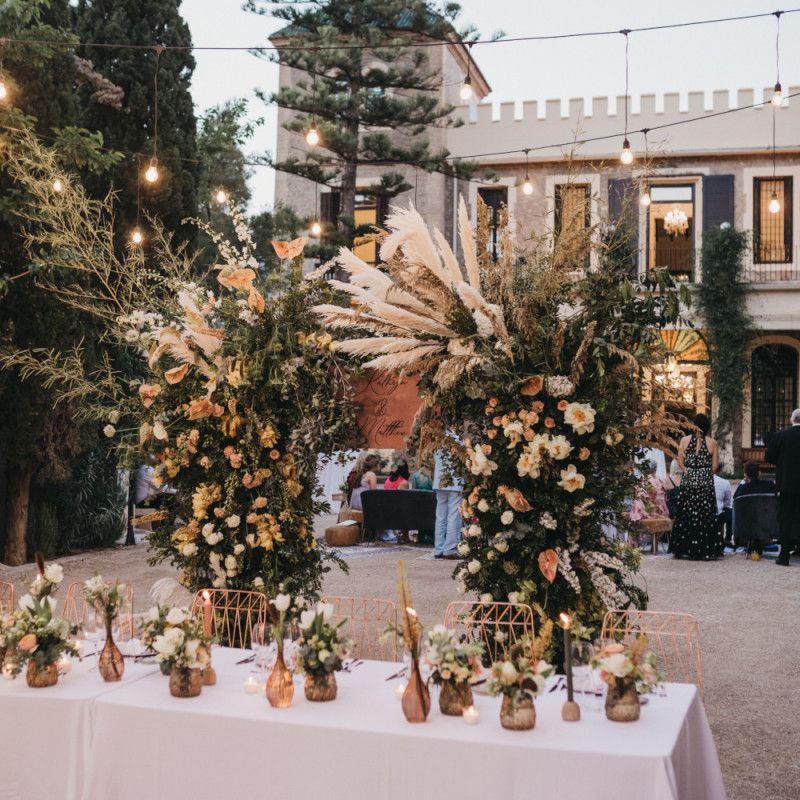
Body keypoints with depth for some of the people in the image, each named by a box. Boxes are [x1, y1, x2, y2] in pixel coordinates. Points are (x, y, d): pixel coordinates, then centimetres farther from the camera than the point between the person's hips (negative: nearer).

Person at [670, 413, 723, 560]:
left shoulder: (684, 440, -1)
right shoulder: (712, 443, -3)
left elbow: (680, 461, 1)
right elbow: (715, 466, 0)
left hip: (688, 481, 1)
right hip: (706, 482, -1)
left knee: (686, 514, 8)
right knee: (705, 515, 2)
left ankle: (683, 549, 11)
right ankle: (705, 551, 3)